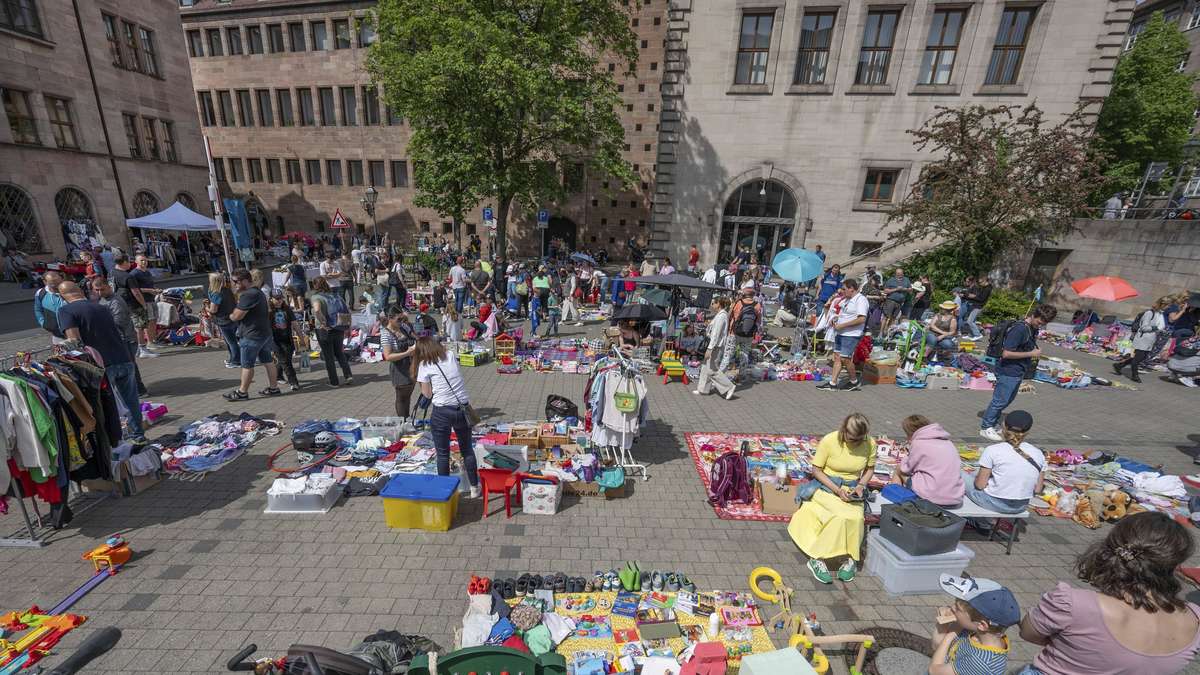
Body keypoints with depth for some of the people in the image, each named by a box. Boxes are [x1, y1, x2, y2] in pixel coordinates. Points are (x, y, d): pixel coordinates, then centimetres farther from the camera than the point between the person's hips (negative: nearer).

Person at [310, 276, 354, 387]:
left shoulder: (316, 297, -9)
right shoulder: (334, 296, 7)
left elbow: (317, 310, -31)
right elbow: (347, 312, 6)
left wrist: (323, 323, -21)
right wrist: (347, 327, 10)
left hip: (324, 331, -5)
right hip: (339, 329, 5)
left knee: (328, 356, 8)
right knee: (340, 353, 21)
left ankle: (333, 381, 16)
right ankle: (349, 375, 10)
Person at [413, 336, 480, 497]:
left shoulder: (424, 365, -1)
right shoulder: (451, 356, 8)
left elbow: (427, 394, 3)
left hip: (442, 411, -3)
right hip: (463, 408, 4)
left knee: (443, 453, 14)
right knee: (467, 449, 19)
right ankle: (474, 487, 28)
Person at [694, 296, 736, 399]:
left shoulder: (721, 316, -19)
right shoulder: (721, 314, 12)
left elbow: (716, 334, -23)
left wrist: (709, 348, -24)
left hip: (717, 346, -11)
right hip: (715, 345, 11)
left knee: (712, 369, -3)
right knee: (706, 367, 15)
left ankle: (729, 387, 4)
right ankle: (703, 389, 23)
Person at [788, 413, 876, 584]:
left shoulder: (870, 443, -6)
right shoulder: (829, 440, -16)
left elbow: (870, 468, 14)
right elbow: (816, 470, -8)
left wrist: (861, 485, -4)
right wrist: (837, 490, -18)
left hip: (851, 489, 3)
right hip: (826, 485, -3)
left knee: (856, 517, -29)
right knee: (844, 515, -30)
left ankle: (850, 558, -6)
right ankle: (817, 559, -16)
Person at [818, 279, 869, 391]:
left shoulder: (861, 300, -14)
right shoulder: (847, 299, 15)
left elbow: (862, 319, -24)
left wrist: (842, 325, -22)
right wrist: (835, 319, 11)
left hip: (851, 335, -9)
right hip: (840, 333, 9)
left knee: (845, 359, -7)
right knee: (837, 357, 7)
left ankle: (854, 382, 13)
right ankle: (832, 383, 9)